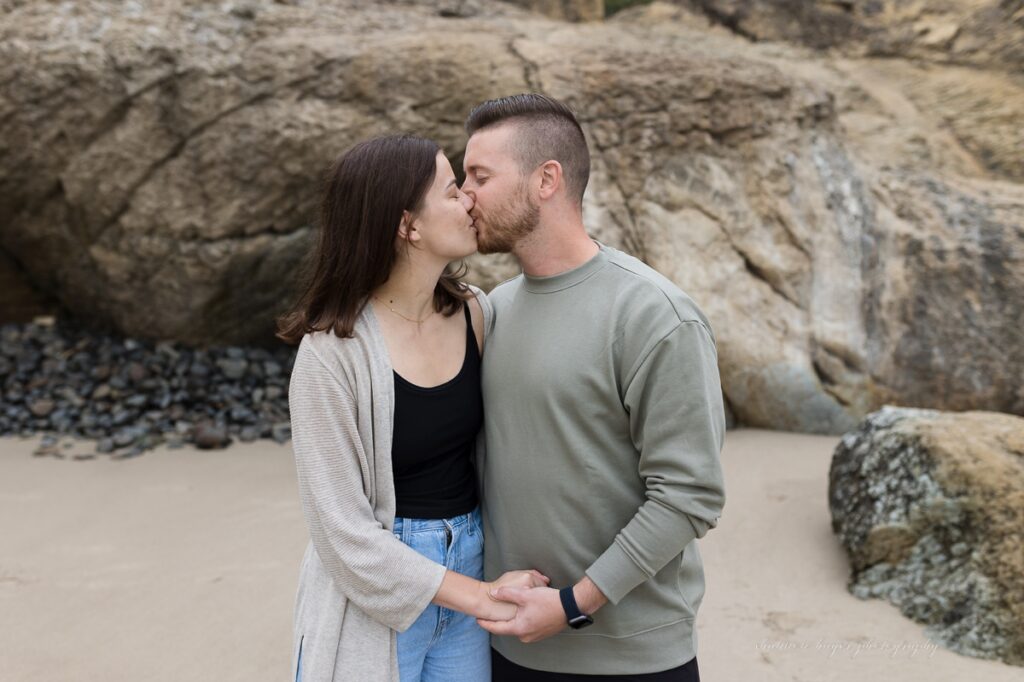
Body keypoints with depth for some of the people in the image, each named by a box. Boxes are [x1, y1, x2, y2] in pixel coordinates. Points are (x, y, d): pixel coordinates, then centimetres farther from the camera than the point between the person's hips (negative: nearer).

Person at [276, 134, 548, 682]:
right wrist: (478, 597, -17)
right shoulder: (332, 352, -20)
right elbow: (342, 528, -18)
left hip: (471, 569, 5)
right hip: (374, 591, -4)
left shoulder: (475, 312, -5)